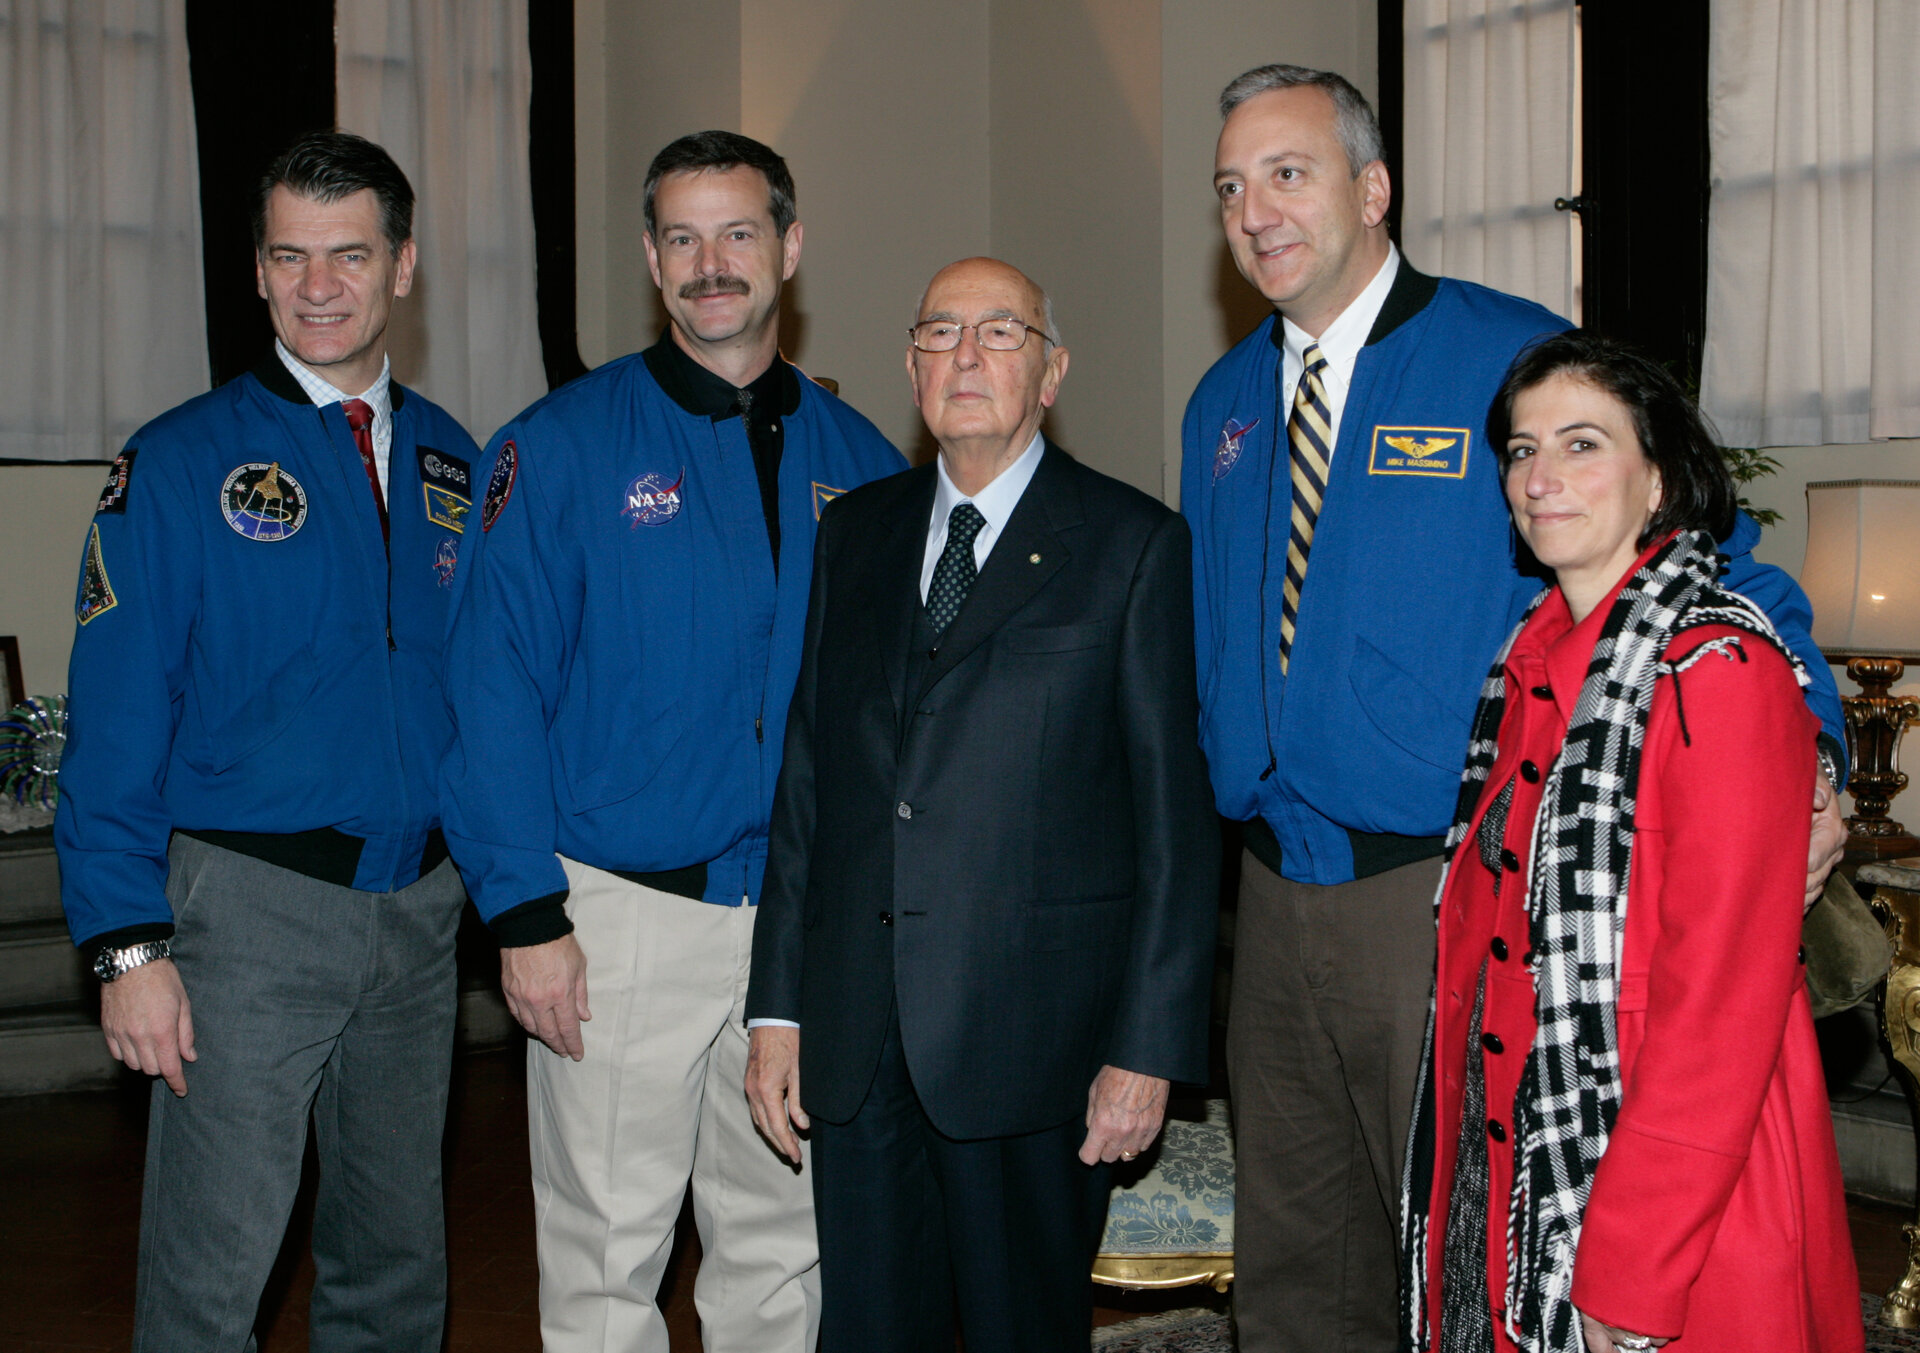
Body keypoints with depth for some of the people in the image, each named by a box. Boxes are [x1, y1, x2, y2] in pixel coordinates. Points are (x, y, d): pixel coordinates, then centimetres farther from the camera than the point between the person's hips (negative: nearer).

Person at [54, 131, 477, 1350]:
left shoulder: (452, 464, 8)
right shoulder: (180, 465, -5)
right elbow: (115, 727, -8)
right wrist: (129, 943, -14)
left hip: (421, 906, 4)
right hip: (251, 904, -4)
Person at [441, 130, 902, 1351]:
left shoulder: (856, 459, 7)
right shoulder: (566, 446, -4)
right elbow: (497, 688, -7)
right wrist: (526, 915, -13)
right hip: (622, 915, -3)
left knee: (783, 1246, 14)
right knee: (607, 1255, 5)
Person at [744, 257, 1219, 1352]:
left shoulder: (1133, 544, -2)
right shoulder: (855, 532, 13)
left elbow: (1173, 812, -5)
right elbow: (808, 771, 12)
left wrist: (1149, 1045, -10)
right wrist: (780, 1005, 8)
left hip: (1030, 1031, -4)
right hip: (855, 1034, 4)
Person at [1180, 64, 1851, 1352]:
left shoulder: (1520, 362, -8)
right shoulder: (1223, 406, 11)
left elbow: (1708, 558, -6)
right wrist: (1237, 795, 10)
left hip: (1450, 895, -5)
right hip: (1278, 895, 6)